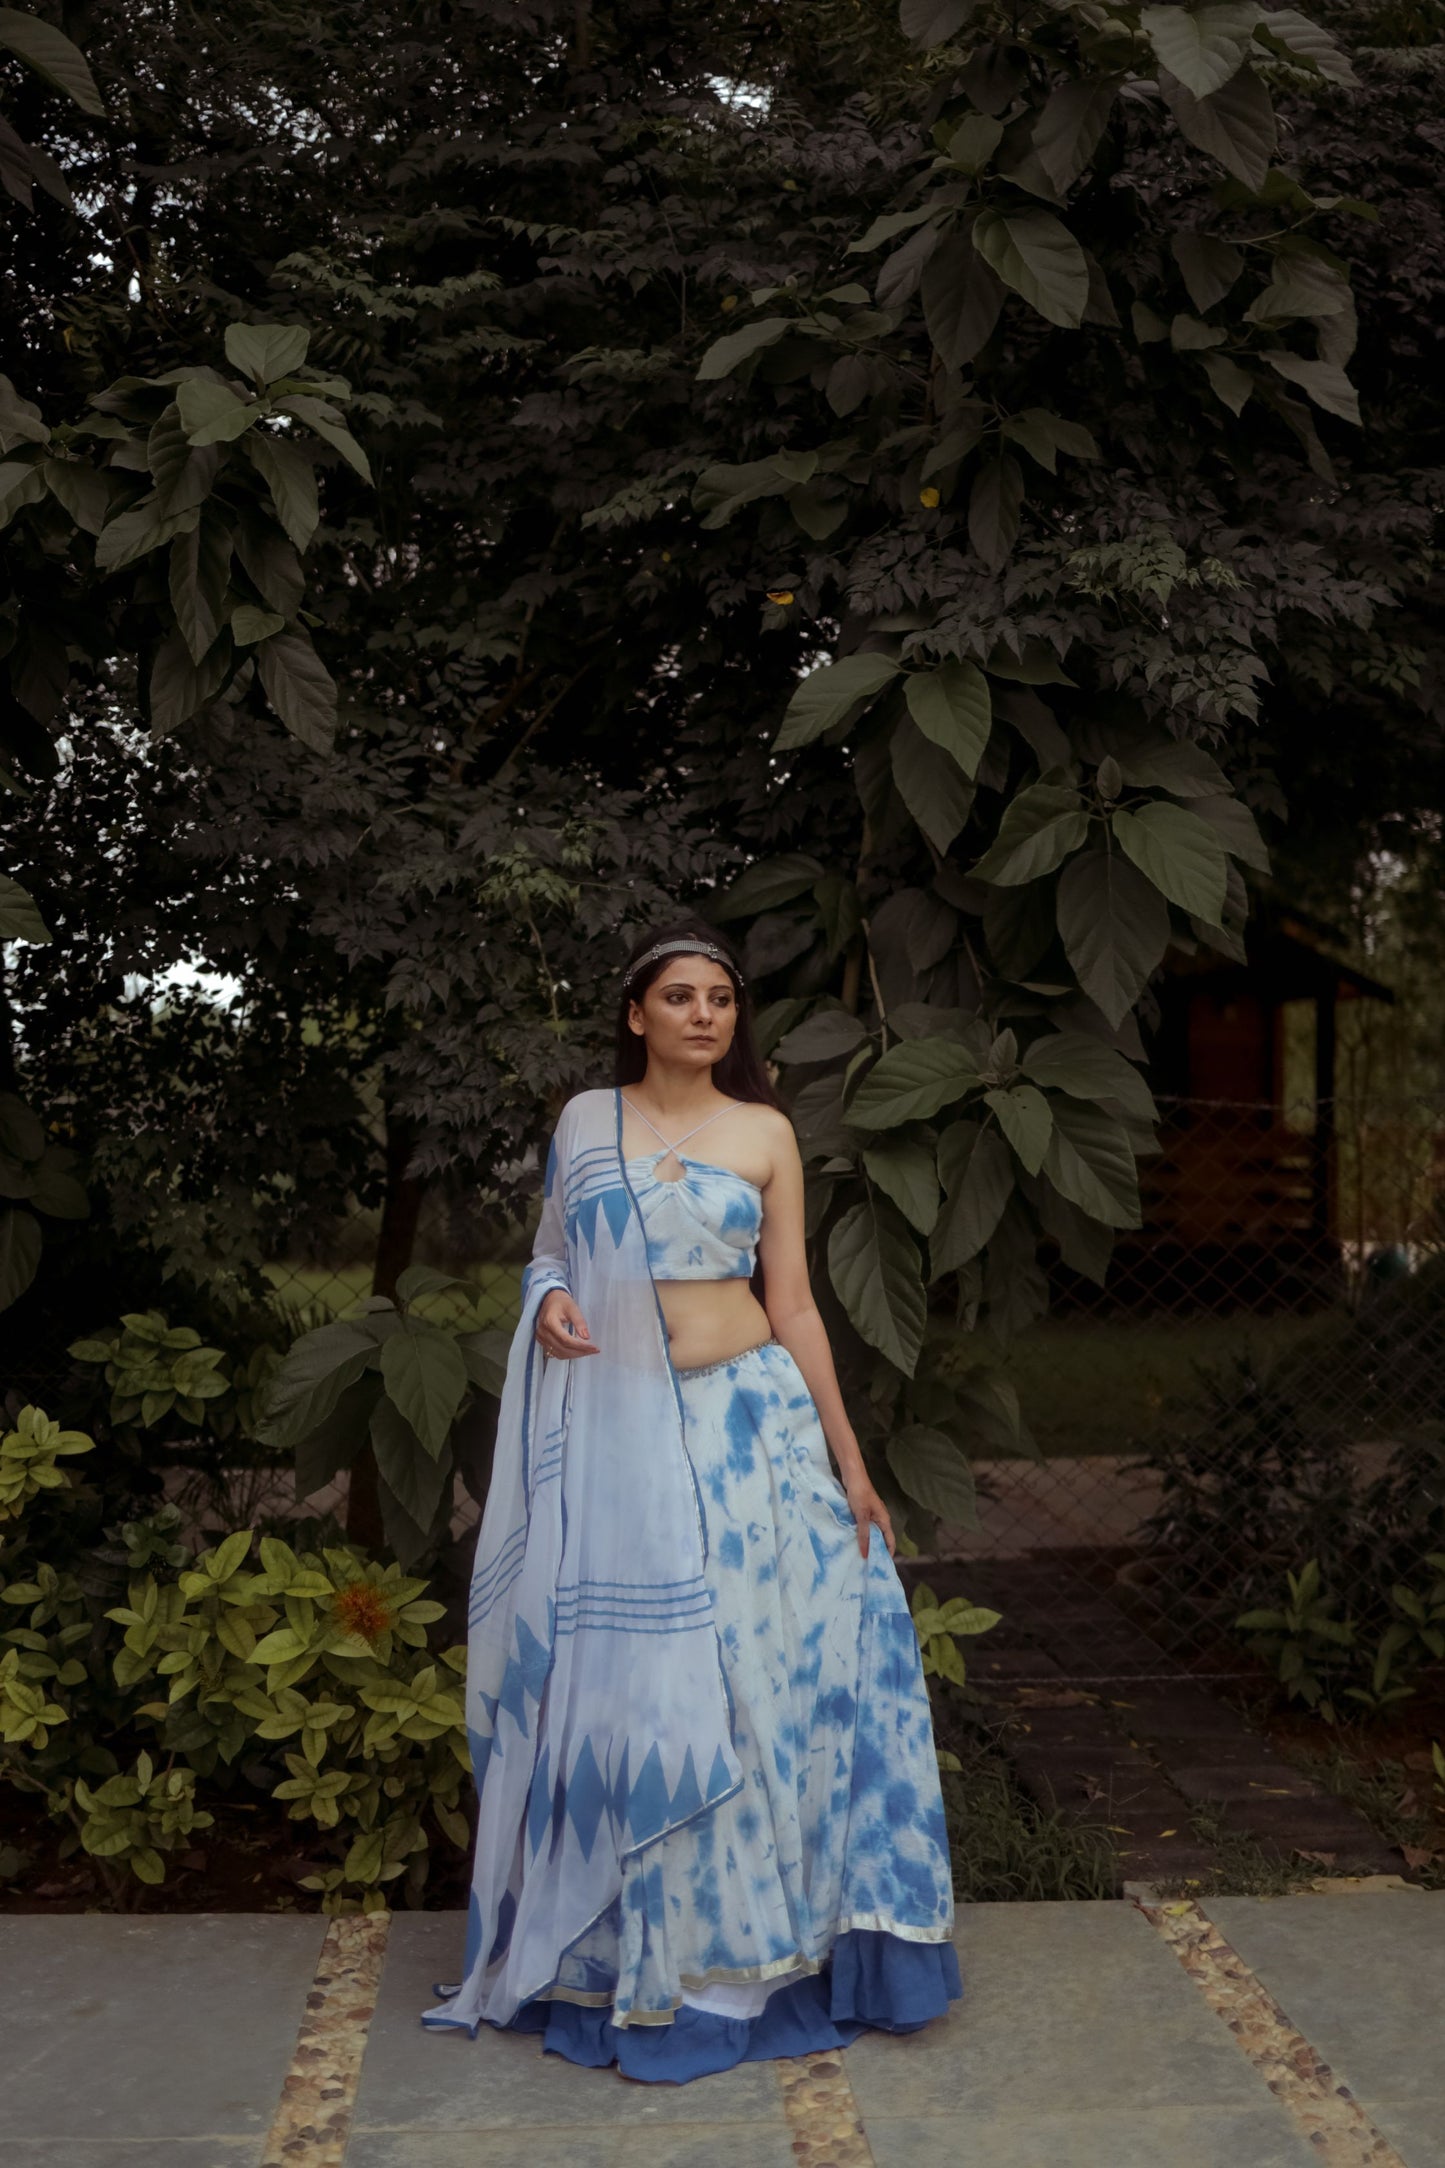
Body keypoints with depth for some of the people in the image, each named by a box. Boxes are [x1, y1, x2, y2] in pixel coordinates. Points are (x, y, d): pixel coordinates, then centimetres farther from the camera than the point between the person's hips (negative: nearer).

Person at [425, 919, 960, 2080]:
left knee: (757, 1669, 1)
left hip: (746, 1424, 0)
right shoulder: (584, 1120, 7)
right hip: (615, 1429, 0)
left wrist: (849, 1460, 1)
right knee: (618, 1677, 3)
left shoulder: (766, 1133, 5)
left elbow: (793, 1304, 5)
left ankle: (745, 1942, 18)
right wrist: (549, 1304, -8)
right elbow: (549, 1251, 16)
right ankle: (622, 1957, 19)